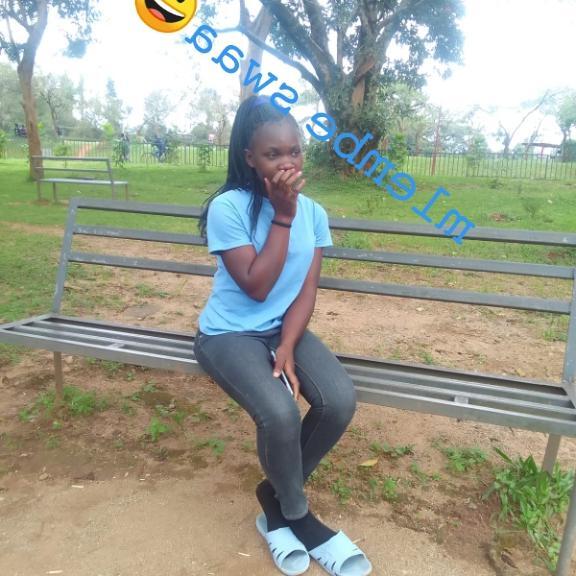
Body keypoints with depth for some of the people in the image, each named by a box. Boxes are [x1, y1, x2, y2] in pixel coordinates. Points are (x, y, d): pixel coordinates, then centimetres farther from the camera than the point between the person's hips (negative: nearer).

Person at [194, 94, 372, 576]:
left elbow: (307, 291, -3)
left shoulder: (314, 212, 1)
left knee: (341, 401, -20)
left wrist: (287, 348, -18)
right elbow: (256, 286, -18)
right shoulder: (228, 207, -13)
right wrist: (283, 216, -19)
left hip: (286, 329, 5)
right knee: (280, 413, -29)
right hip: (229, 334, -4)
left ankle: (276, 497, 8)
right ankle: (299, 516, 5)